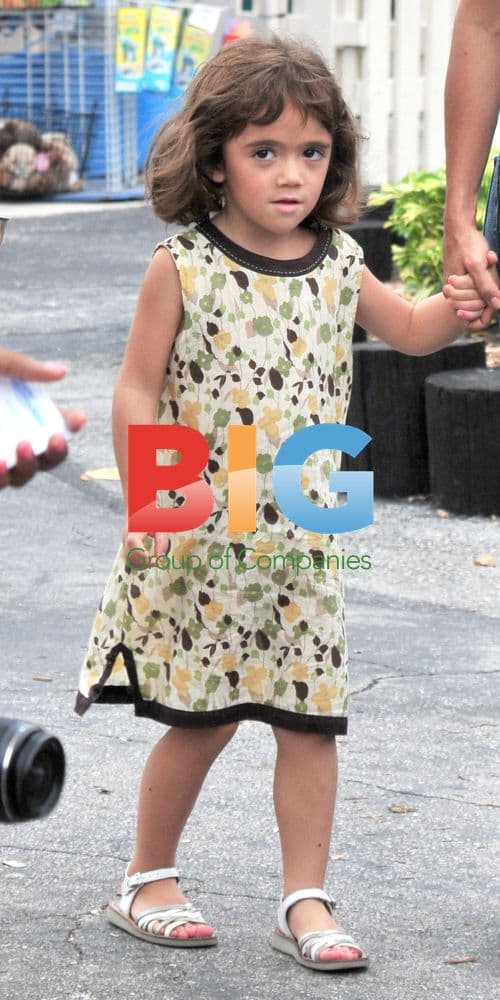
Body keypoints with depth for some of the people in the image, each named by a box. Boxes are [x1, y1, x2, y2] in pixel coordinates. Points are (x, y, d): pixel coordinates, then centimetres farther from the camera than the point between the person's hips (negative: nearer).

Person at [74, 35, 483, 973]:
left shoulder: (339, 264, 3)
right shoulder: (181, 266, -9)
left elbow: (409, 329, 19)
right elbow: (138, 391, -5)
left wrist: (456, 305, -2)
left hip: (301, 542, 4)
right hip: (197, 540, -3)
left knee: (309, 716, 3)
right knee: (202, 717, 5)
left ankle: (305, 901, 13)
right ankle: (146, 880, 24)